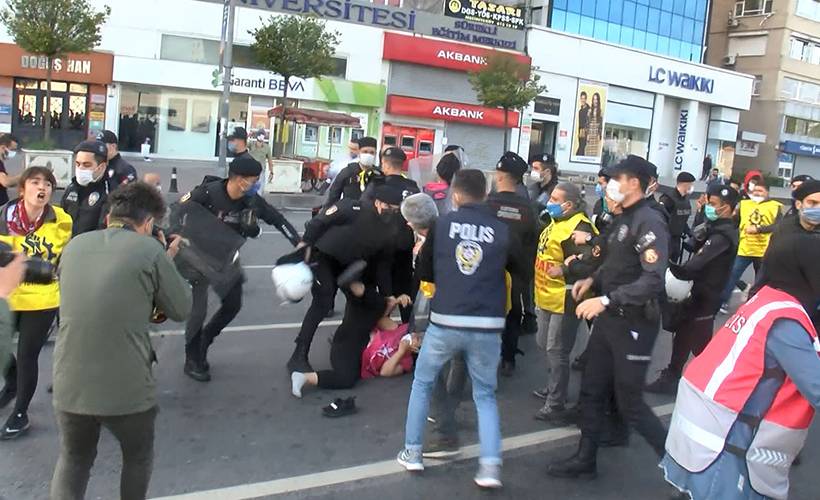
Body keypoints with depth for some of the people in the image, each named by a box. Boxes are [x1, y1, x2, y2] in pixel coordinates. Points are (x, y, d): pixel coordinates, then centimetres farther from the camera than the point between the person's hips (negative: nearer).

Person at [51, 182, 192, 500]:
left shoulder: (75, 245, 7)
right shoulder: (149, 249, -8)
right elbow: (181, 309, -1)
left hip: (70, 384, 4)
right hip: (127, 387, -4)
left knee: (73, 459, 26)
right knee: (138, 457, 24)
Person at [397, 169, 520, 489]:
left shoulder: (441, 224, 1)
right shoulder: (502, 230, 1)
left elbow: (423, 272, 11)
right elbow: (520, 272, 15)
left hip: (444, 323, 0)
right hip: (487, 328, 1)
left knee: (422, 383, 22)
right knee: (485, 396, 17)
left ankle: (412, 452, 26)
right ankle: (490, 466, 5)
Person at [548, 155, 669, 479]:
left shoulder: (649, 222, -19)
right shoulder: (623, 219, 11)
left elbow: (654, 280, -28)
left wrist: (606, 300, -32)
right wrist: (593, 280, 5)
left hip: (634, 323, -9)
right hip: (609, 318, 9)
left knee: (630, 403, 1)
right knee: (591, 392, 14)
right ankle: (585, 459, 27)